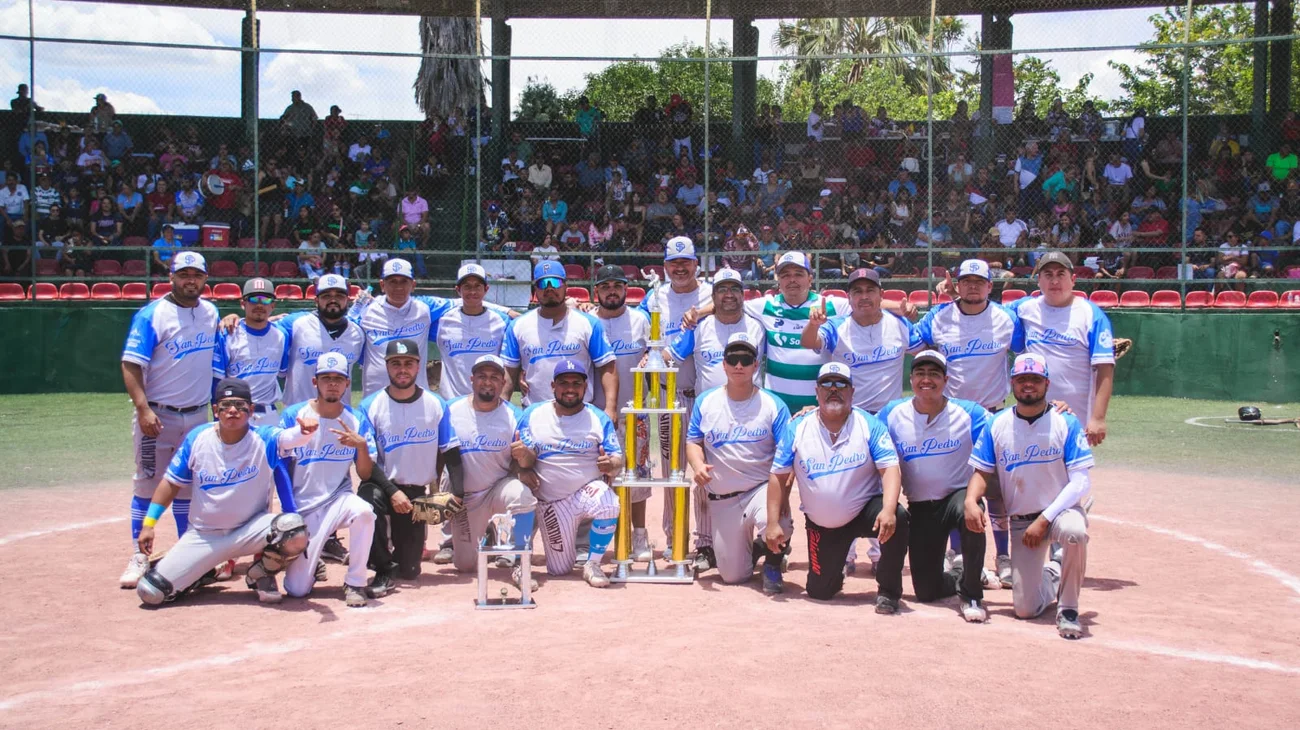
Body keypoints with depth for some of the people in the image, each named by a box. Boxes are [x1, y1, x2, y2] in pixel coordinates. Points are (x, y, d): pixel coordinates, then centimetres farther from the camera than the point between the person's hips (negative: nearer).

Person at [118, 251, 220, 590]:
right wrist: (143, 409, -24)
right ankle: (139, 557, 6)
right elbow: (131, 365, -15)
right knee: (148, 485, -1)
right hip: (158, 415, -5)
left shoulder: (211, 312, 8)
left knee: (187, 487, 13)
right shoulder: (151, 314, -9)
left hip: (198, 416, 5)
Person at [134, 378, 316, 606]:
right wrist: (148, 523, -2)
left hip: (251, 530, -2)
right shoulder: (196, 438, -8)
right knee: (150, 592, -8)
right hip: (203, 536, 2)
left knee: (294, 529, -33)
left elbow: (291, 438, -36)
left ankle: (262, 573, 0)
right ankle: (205, 570, 24)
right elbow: (171, 483, 2)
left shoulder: (264, 439, -15)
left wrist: (304, 429, -60)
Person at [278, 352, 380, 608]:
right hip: (301, 508, 0)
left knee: (363, 511, -36)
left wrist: (361, 445, -20)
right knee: (296, 589, -8)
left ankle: (355, 582, -16)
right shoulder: (293, 415, -3)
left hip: (338, 500, 0)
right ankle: (313, 562, 29)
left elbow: (366, 475, -1)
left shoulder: (358, 420, 0)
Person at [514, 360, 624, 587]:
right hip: (551, 503, 1)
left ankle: (593, 564, -13)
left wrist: (610, 465, -31)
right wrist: (523, 463, -26)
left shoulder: (599, 418, -1)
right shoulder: (533, 414, 0)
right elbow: (526, 460, -1)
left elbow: (617, 461, -6)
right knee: (559, 570, 3)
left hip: (588, 490, -1)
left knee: (609, 506, -36)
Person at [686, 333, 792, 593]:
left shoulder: (774, 405, -4)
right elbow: (693, 442, 8)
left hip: (762, 490, -3)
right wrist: (698, 466, -15)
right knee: (733, 575, 2)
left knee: (776, 523, -38)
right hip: (722, 500, 3)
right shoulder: (705, 402, 4)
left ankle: (773, 564, -2)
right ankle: (751, 550, 39)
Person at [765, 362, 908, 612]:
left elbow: (890, 469, -18)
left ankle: (888, 591, -13)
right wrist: (773, 523, -9)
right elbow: (779, 476, -1)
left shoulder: (870, 425, -9)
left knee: (897, 518, -33)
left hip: (865, 512, -2)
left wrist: (888, 510, -35)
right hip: (821, 526, 2)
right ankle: (834, 568, 37)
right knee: (819, 591, -1)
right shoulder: (797, 428, -4)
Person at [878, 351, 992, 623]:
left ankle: (971, 594, -18)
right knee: (926, 591, 0)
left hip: (959, 495, -2)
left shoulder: (968, 413, -7)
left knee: (969, 513, -40)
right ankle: (961, 576, 38)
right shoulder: (892, 414, -2)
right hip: (919, 507, 2)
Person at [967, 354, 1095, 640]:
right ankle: (1051, 575, 32)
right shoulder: (997, 425, 1)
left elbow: (1081, 482, -12)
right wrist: (970, 500, -20)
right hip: (1021, 520, 2)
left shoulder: (1066, 423, -8)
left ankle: (1068, 608, -15)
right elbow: (982, 472, 2)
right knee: (1025, 609, -5)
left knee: (1074, 532, -40)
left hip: (1061, 510, -2)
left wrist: (1044, 520, -20)